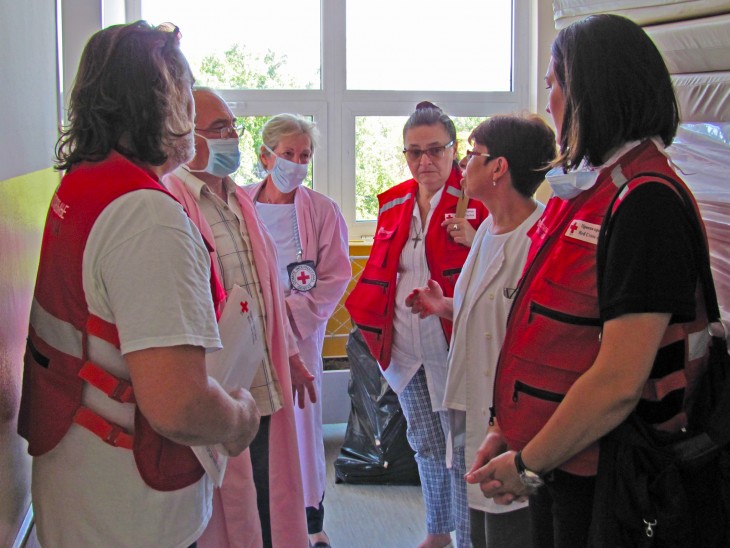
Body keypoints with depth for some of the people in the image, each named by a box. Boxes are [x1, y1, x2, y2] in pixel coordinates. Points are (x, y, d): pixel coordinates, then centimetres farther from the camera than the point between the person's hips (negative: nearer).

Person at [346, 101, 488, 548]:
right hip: (406, 349, 6)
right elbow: (379, 269, 19)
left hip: (453, 345, -6)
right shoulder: (394, 203, 11)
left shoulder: (476, 201, -6)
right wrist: (367, 315, 8)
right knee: (425, 444, 18)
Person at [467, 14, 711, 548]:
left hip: (603, 480, -8)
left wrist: (528, 464, -15)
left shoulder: (646, 202, -21)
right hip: (556, 461, 8)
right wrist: (508, 431, 8)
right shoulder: (582, 189, 8)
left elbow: (618, 383, -25)